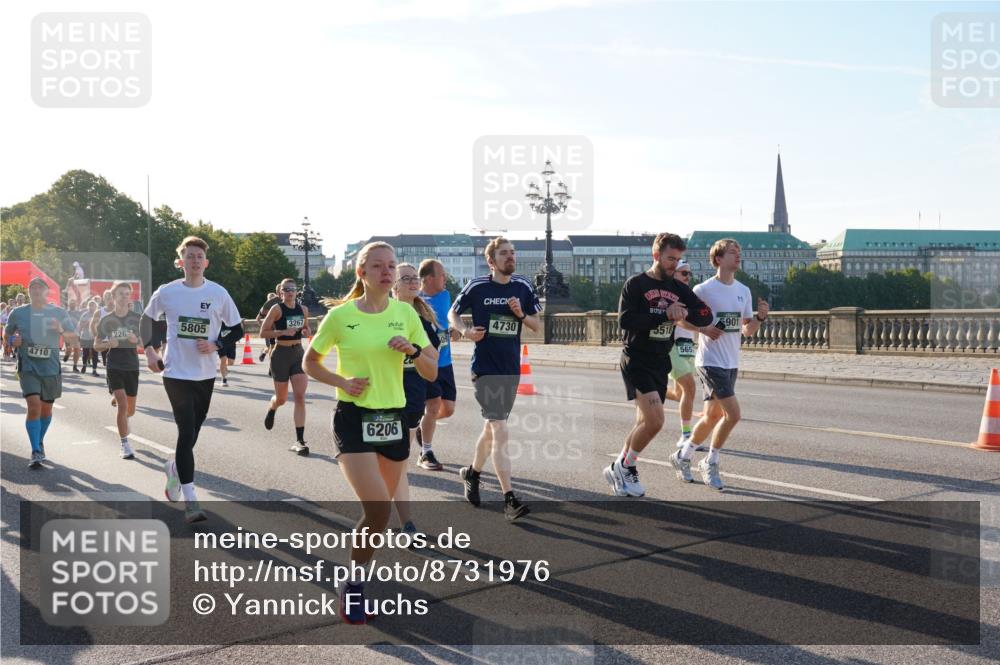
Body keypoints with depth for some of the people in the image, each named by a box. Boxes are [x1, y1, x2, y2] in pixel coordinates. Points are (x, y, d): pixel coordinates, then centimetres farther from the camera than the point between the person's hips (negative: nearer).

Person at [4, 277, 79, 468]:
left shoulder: (59, 313, 1)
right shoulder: (18, 313, 2)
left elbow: (74, 339, 4)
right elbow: (6, 332, 17)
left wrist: (61, 331, -16)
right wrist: (12, 340, -6)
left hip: (51, 368, 2)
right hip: (28, 367, -1)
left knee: (46, 408, 13)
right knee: (34, 405, -17)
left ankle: (40, 442, 38)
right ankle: (36, 452, -14)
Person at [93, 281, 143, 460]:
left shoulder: (137, 319, 1)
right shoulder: (106, 320, 0)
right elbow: (96, 346, 7)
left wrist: (137, 340, -16)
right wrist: (108, 344, -15)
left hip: (132, 367, 2)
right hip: (114, 367, -2)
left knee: (130, 410, 10)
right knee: (123, 405, -15)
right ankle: (125, 444, -5)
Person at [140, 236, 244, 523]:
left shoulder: (219, 293, -2)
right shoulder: (166, 292, -2)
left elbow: (237, 330, 5)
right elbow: (147, 318, 16)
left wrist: (215, 345, -12)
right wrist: (149, 350, 3)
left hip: (206, 374, 3)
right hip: (176, 372, -3)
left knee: (192, 432, 14)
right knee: (187, 432, -12)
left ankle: (174, 467, 47)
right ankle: (190, 500, -8)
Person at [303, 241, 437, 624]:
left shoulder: (405, 313, 3)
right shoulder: (340, 315, -4)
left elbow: (432, 373, 5)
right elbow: (310, 362, 8)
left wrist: (413, 349, -15)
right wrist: (342, 382, -9)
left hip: (394, 419, 4)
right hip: (354, 419, -4)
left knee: (380, 508, 13)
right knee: (378, 508, -18)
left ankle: (360, 571, 36)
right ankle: (353, 585, 3)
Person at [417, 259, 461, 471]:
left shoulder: (445, 295, 6)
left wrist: (455, 331, 0)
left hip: (445, 362, 7)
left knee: (448, 409, 7)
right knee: (433, 406, -8)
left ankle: (423, 427, 37)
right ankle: (426, 454, 9)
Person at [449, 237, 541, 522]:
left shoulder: (523, 287, 5)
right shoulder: (477, 287, -5)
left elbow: (537, 325, 10)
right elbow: (453, 313, 8)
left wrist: (521, 314, -10)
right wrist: (466, 331, -12)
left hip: (511, 369, 5)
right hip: (485, 368, -5)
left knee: (492, 428, 19)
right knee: (500, 432, -13)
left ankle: (472, 472, 43)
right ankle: (510, 500, -11)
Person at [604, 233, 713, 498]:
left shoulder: (679, 289, 10)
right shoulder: (636, 284, -6)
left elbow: (706, 316, 5)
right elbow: (625, 320, -18)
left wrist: (685, 313, -16)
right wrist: (665, 315, -21)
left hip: (661, 364, 7)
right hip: (636, 361, -6)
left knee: (645, 423, 11)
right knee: (655, 420, -17)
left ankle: (619, 470, 27)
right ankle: (625, 466, 4)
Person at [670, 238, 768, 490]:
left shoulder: (744, 291, 10)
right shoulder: (704, 289, -10)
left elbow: (747, 331, 13)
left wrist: (760, 317, -6)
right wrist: (703, 329, -19)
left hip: (731, 364, 7)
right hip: (710, 362, -7)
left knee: (713, 416, 12)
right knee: (732, 414, -14)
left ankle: (682, 456, 30)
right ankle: (710, 463, 5)